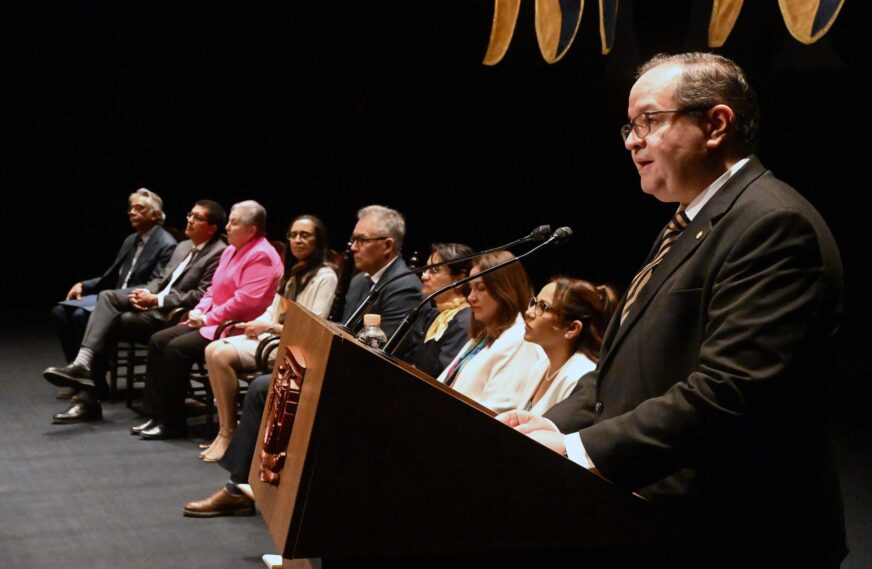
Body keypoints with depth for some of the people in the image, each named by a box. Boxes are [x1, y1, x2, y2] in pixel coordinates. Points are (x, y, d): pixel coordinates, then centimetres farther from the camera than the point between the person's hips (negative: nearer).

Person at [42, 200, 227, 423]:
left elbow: (201, 296, -17)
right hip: (154, 305, 8)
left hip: (173, 315, -8)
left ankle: (89, 395, -10)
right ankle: (84, 363, -27)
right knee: (107, 297, -16)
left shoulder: (219, 254, -9)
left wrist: (156, 300, -17)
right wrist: (146, 293, -2)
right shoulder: (183, 247, 20)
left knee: (110, 322, -17)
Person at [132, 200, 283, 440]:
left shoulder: (261, 256, -15)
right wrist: (199, 311, 3)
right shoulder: (232, 250, 17)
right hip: (212, 322, 10)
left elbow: (245, 300, -23)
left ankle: (172, 423, -13)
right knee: (158, 340, -2)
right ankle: (156, 415, -2)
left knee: (177, 348, -24)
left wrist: (207, 319, -17)